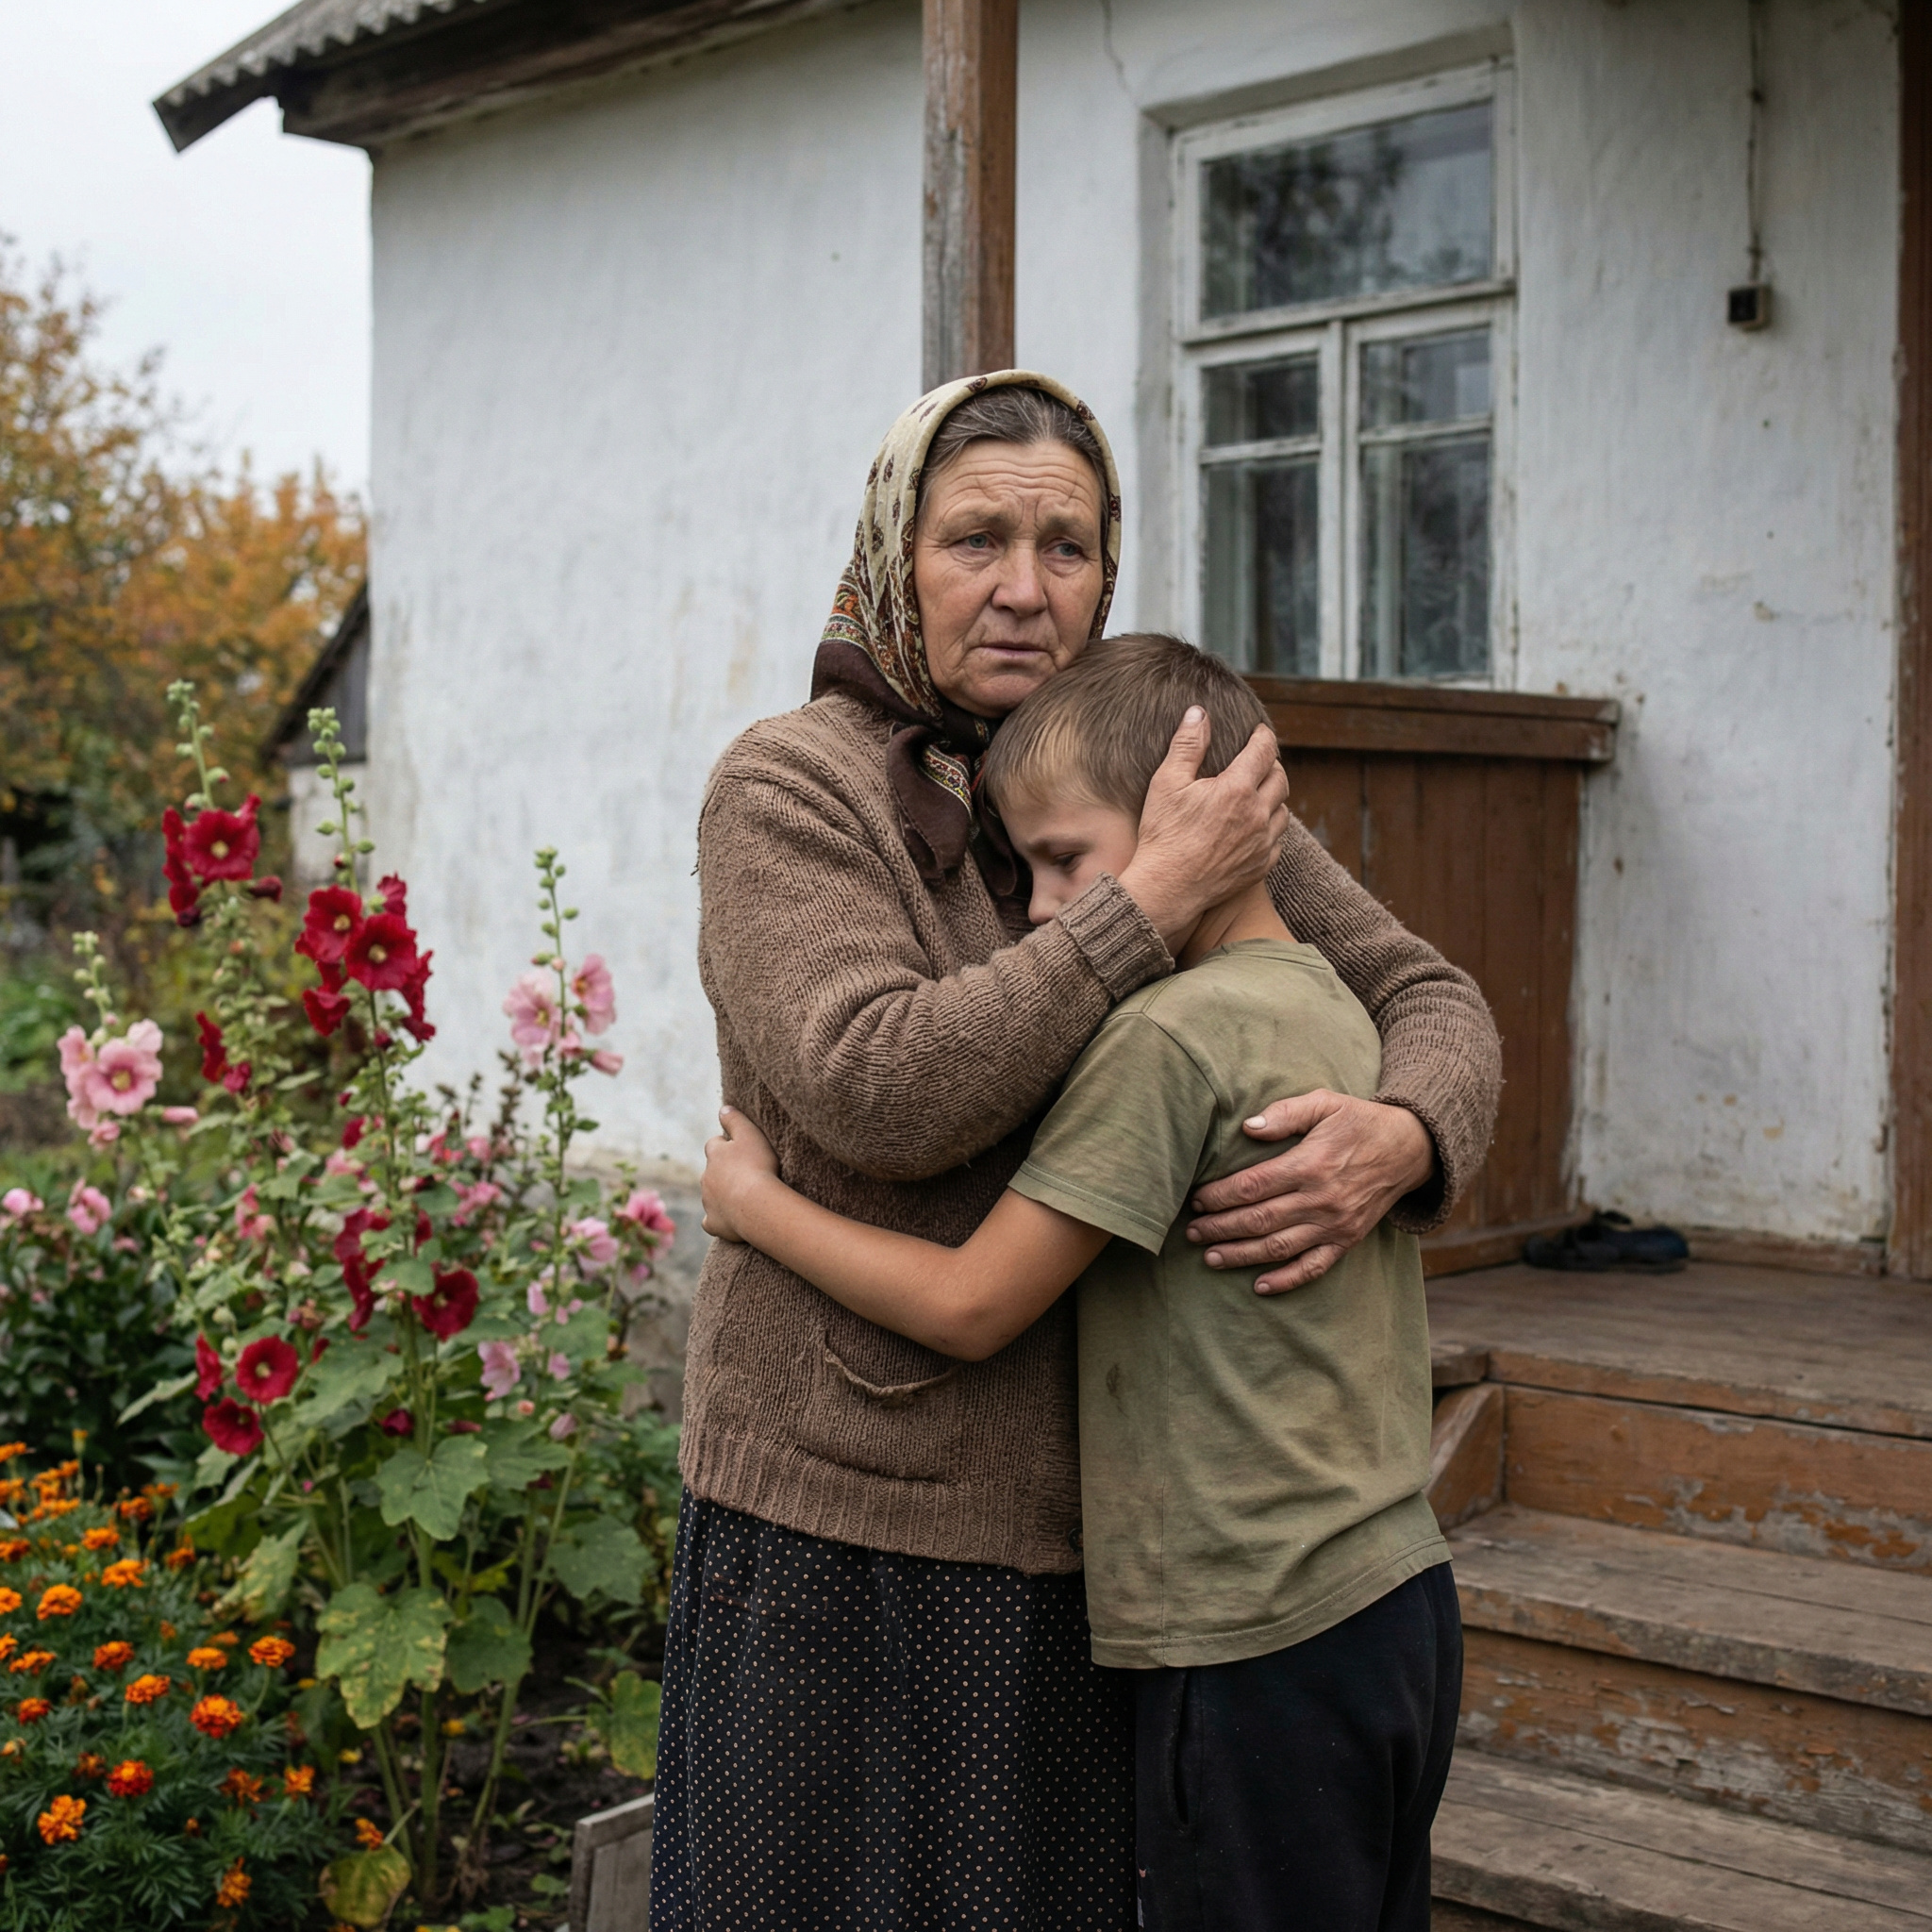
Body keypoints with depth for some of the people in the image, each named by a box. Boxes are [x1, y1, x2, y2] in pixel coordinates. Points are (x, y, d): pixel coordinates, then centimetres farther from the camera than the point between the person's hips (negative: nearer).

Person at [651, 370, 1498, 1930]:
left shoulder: (1171, 781, 5)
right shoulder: (789, 789, -9)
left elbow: (1429, 998, 5)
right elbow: (875, 1093, -23)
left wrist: (1399, 1141, -18)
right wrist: (1156, 899, -23)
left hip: (1092, 1503, 4)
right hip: (849, 1506, -4)